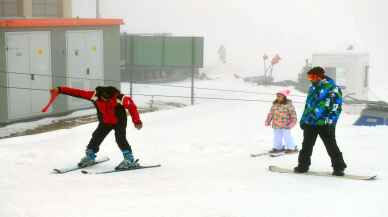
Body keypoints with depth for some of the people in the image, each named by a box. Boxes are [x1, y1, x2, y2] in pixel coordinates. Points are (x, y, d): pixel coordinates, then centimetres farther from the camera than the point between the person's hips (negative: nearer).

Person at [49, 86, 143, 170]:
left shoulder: (119, 98, -34)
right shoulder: (95, 95, -25)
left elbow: (131, 105, -24)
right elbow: (77, 92, -24)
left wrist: (137, 121, -24)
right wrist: (60, 90, -25)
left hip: (119, 122, -4)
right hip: (104, 122, 4)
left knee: (120, 139, -19)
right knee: (96, 137, -1)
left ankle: (129, 160, -8)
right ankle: (89, 157, 21)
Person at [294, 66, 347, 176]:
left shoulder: (332, 88, -9)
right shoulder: (312, 88, 15)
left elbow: (336, 106, -14)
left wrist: (330, 120, -21)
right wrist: (303, 119, 21)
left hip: (324, 123, -7)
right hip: (310, 122, 7)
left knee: (331, 146, -2)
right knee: (306, 145, 12)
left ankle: (339, 167, 8)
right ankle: (303, 165, 24)